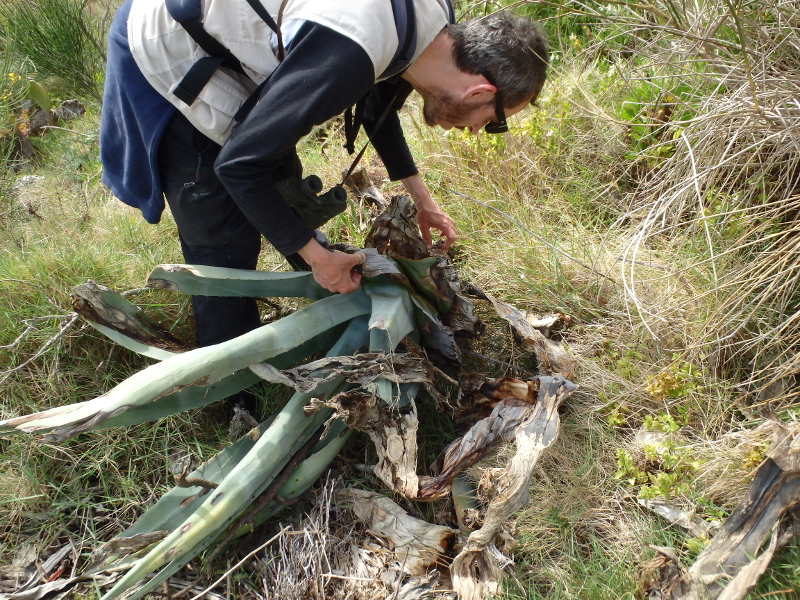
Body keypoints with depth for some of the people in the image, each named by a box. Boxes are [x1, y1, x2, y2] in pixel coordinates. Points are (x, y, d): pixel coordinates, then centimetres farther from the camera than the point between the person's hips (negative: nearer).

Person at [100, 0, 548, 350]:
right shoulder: (348, 55, -38)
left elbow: (378, 104, 14)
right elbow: (239, 164, -30)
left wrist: (422, 198, 14)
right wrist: (316, 256, -20)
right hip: (166, 58, -8)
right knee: (225, 244, -3)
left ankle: (340, 292, 41)